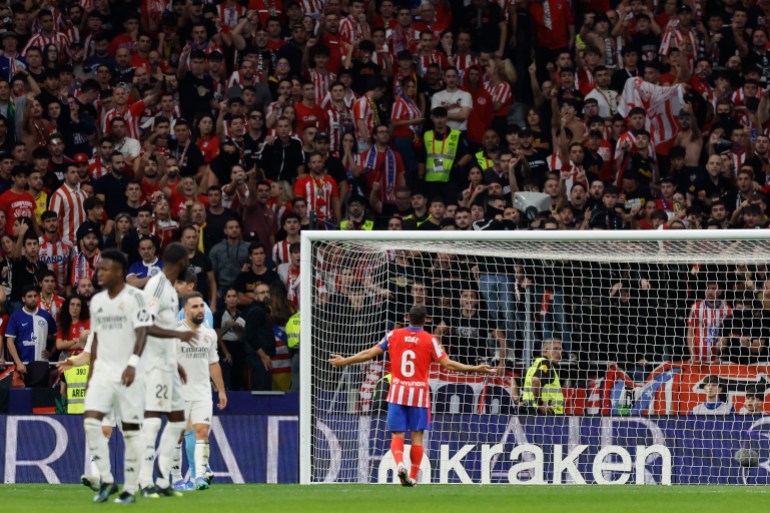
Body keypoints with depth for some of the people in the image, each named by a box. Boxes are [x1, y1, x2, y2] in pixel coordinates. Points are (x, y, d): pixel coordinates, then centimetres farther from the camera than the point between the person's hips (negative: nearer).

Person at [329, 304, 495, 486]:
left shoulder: (394, 335, 3)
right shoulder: (430, 340, -3)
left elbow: (370, 353, 5)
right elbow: (447, 364, -6)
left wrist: (343, 361, 17)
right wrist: (475, 369, 1)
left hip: (397, 392, 1)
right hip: (419, 393, -1)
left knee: (397, 435, 2)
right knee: (417, 435, 7)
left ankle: (399, 463, -25)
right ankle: (413, 476, 4)